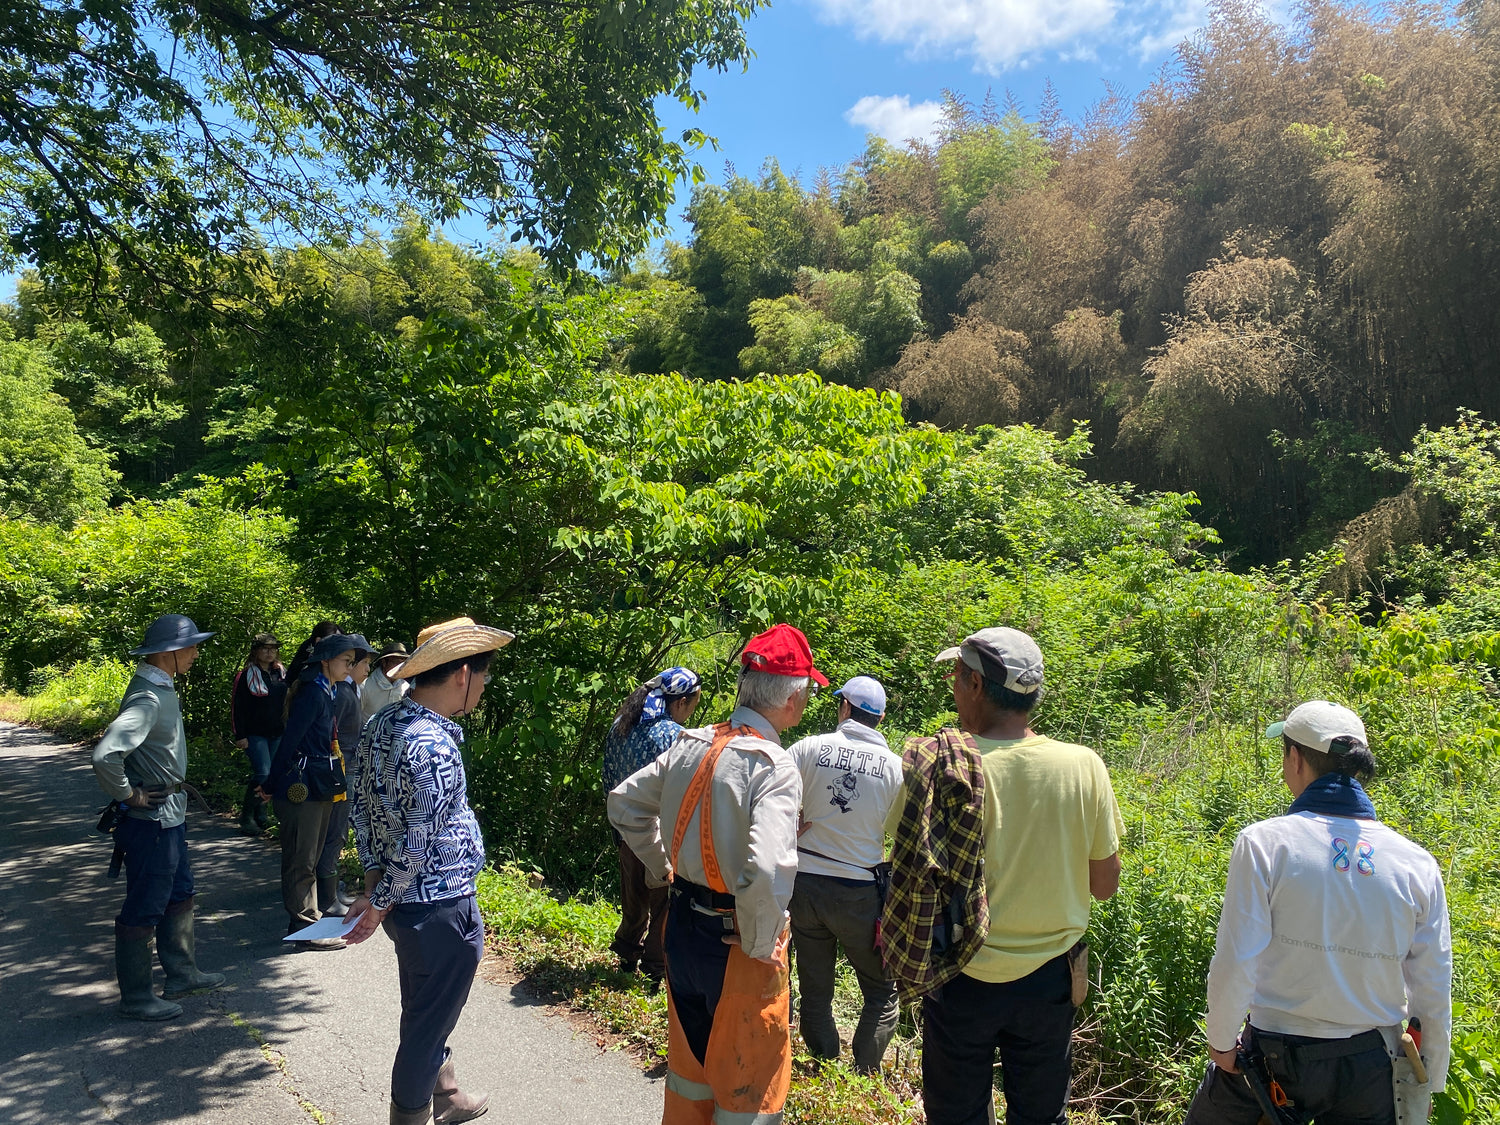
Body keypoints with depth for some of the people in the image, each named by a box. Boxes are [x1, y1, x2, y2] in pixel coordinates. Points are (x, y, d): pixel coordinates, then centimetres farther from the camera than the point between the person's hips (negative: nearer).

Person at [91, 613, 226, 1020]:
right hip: (152, 819, -10)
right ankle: (136, 998, 17)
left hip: (169, 815, 10)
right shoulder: (148, 698, -25)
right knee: (144, 909, 3)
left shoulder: (161, 689, 7)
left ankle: (182, 974, 35)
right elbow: (105, 755, -37)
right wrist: (128, 796, -22)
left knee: (179, 894, 21)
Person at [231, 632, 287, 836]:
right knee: (262, 773, -14)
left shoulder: (282, 674, 9)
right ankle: (246, 817, 0)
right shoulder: (247, 675, -6)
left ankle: (260, 815, 22)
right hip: (255, 734, -5)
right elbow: (238, 707, -8)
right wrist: (240, 735, -12)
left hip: (277, 734, 5)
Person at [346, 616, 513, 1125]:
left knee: (425, 1014, 26)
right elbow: (418, 844, -24)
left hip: (404, 901, 10)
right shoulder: (434, 746, -28)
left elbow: (362, 803, 9)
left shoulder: (382, 722, 2)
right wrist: (380, 905, -10)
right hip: (441, 909, -10)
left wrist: (374, 877, 10)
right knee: (427, 1026, 10)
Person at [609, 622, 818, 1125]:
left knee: (690, 1059, 27)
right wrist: (760, 946, -19)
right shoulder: (775, 767, -23)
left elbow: (623, 803, 11)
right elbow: (766, 871, -35)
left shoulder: (689, 746, -2)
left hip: (682, 927, 7)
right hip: (735, 942, -7)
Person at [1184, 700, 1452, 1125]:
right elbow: (1434, 991, 2)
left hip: (1277, 1056, -3)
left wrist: (1221, 1041, 0)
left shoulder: (1264, 842, -16)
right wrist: (1428, 1087, 15)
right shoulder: (1417, 864, -5)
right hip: (1371, 1069, 3)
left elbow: (1235, 963, -16)